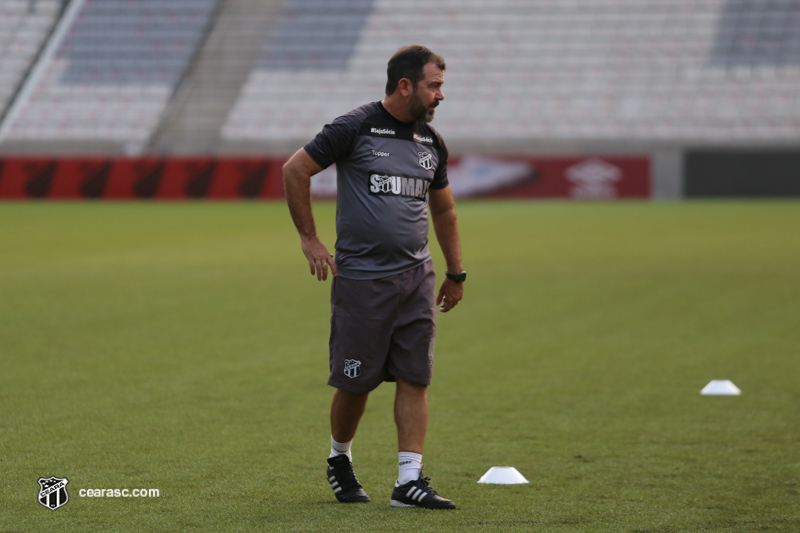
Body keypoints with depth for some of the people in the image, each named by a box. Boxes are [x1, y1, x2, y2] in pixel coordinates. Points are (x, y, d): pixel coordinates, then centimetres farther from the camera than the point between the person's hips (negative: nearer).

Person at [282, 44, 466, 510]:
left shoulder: (432, 143, 11)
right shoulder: (355, 129, -8)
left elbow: (444, 210, 24)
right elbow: (295, 170, -2)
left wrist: (456, 274, 24)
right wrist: (309, 238, -2)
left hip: (416, 277, 5)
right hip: (360, 276, -5)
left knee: (415, 379, -3)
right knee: (355, 383, 3)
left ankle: (410, 480, -1)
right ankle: (340, 462, 27)